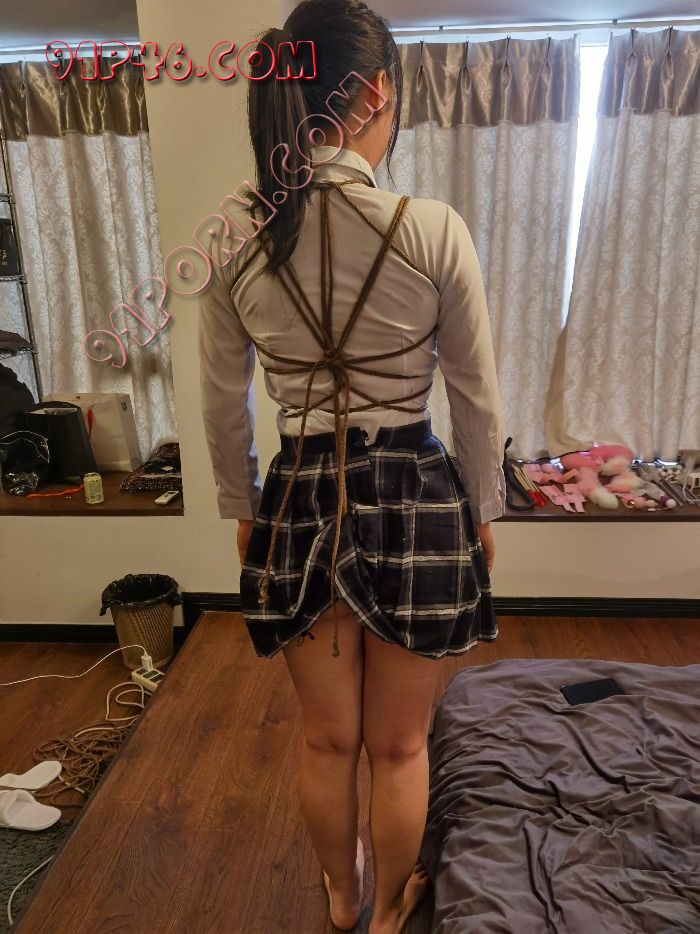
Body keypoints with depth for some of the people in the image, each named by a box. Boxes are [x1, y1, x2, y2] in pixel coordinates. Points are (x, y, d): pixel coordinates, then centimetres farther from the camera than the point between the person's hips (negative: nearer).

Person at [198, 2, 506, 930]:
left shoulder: (237, 244, -3)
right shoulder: (434, 229, -12)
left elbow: (223, 408, 4)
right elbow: (478, 401, -5)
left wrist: (244, 509, 18)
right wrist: (482, 512, 10)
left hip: (301, 505, 3)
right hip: (414, 502, -2)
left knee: (327, 740, 25)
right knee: (399, 747, 21)